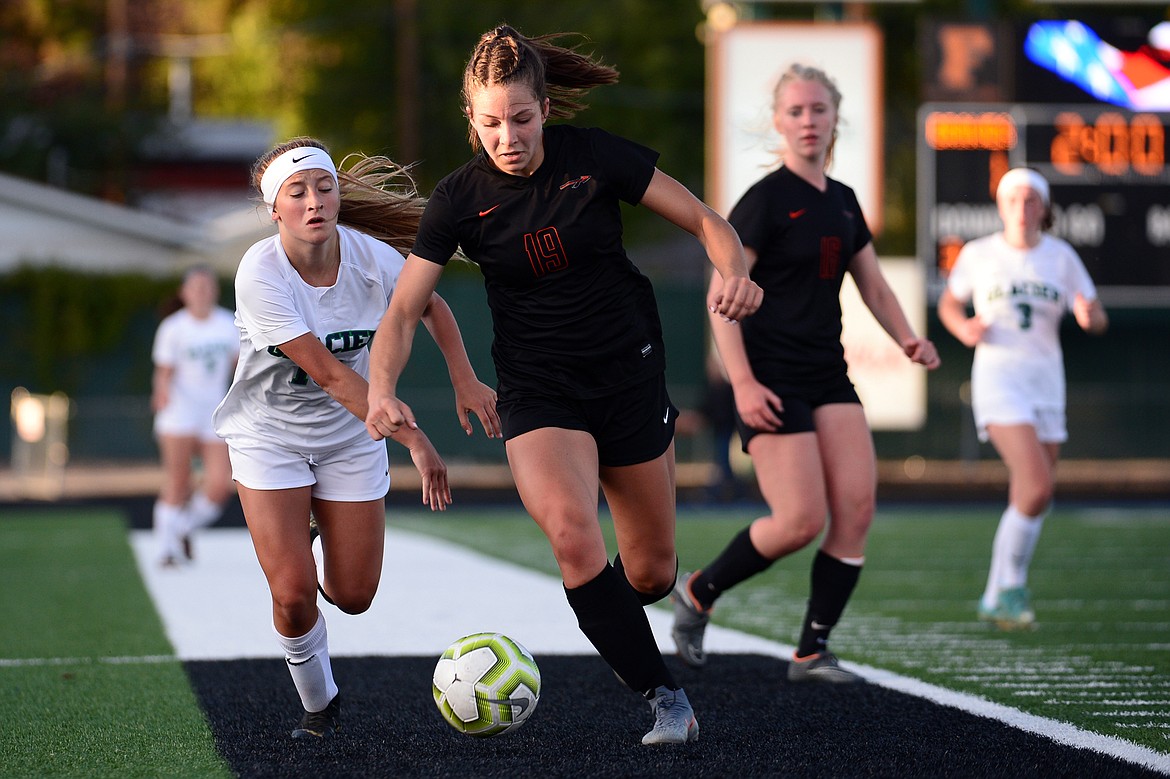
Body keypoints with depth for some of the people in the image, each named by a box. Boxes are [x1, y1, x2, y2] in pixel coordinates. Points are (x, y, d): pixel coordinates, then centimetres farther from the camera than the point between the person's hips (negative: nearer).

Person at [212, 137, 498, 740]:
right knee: (293, 594, -14)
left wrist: (465, 381, -5)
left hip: (352, 437, 3)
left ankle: (321, 539, 40)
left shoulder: (371, 257, -16)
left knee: (353, 596, 4)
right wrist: (413, 439, -34)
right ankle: (318, 702, 15)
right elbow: (328, 373, -30)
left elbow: (431, 307, 7)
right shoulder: (261, 275, -27)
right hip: (269, 436, -3)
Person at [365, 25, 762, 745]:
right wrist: (383, 388, -26)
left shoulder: (596, 156, -11)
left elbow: (705, 221, -4)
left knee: (651, 573, 6)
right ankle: (667, 699, -13)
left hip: (630, 374, 1)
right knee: (574, 538, -27)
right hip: (538, 393, -1)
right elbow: (404, 311, -7)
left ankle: (619, 626, 45)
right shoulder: (459, 200, -9)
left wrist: (735, 272, -26)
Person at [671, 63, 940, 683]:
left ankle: (812, 653, 2)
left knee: (857, 509, -7)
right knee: (803, 520, -13)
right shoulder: (766, 200, -8)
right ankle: (697, 594, 11)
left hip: (828, 376, 7)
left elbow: (873, 286, 22)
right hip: (772, 381, -7)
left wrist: (907, 339, 3)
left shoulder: (843, 202, 13)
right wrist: (743, 383, -20)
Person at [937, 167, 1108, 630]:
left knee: (1033, 499, 7)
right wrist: (964, 328, -7)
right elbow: (949, 304, 15)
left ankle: (996, 600, 23)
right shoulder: (978, 255, 0)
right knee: (1038, 486, -21)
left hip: (1046, 383, 4)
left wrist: (1088, 315, -22)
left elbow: (1098, 322, 3)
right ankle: (1009, 586, -4)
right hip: (997, 379, -4)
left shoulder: (1061, 256, 5)